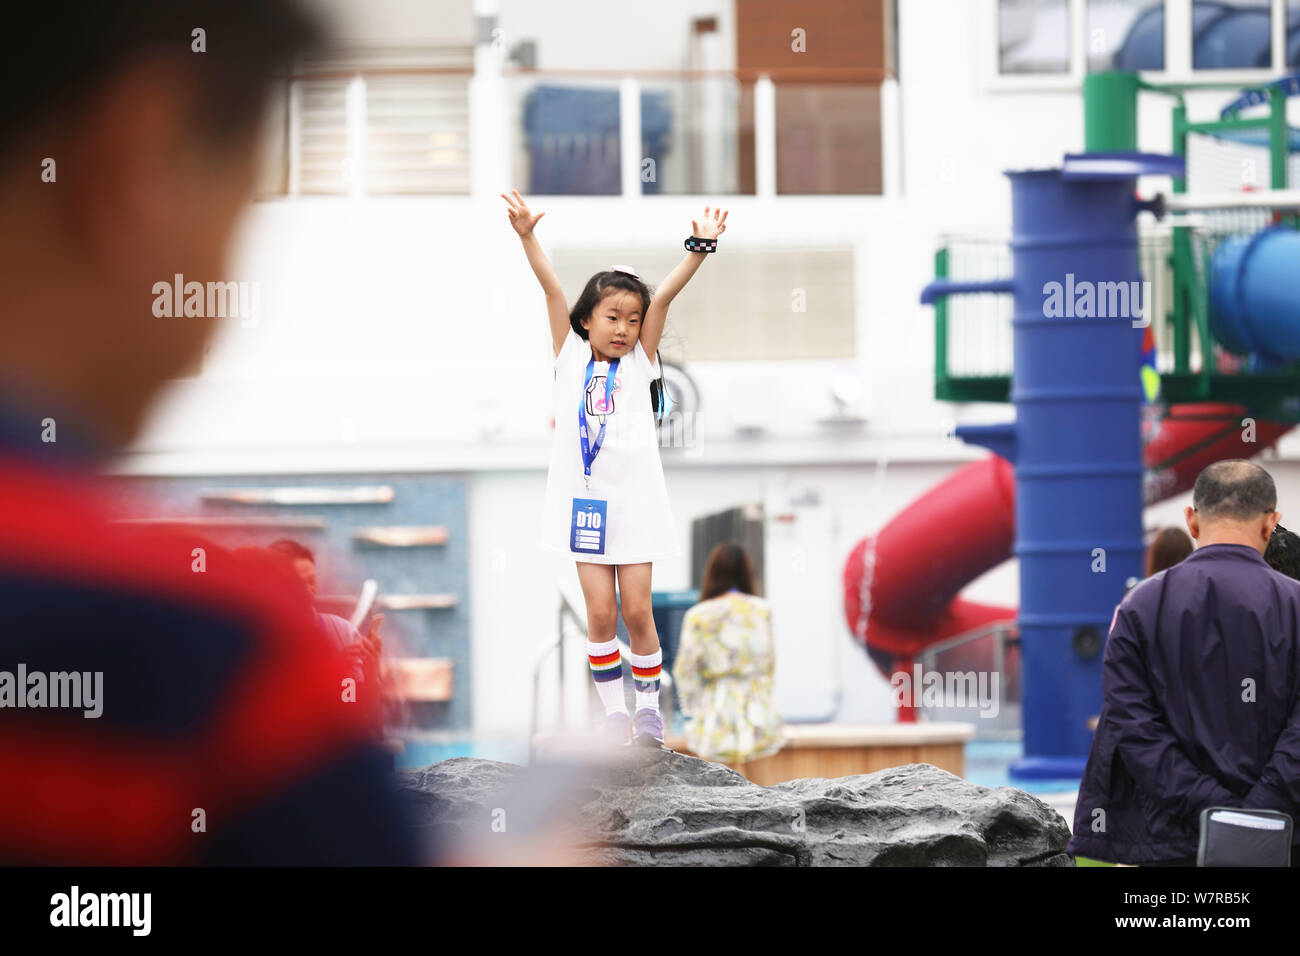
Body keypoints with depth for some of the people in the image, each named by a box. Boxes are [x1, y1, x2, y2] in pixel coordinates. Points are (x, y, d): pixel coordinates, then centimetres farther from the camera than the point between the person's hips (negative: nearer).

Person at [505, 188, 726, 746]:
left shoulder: (639, 362, 5)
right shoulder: (570, 356, 4)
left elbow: (665, 297, -6)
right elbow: (552, 290, -6)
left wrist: (700, 249, -16)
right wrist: (527, 238, -17)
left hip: (634, 498, 0)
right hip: (583, 498, 0)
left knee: (637, 610, 1)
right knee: (601, 612, -1)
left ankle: (648, 706, 16)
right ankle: (613, 712, 11)